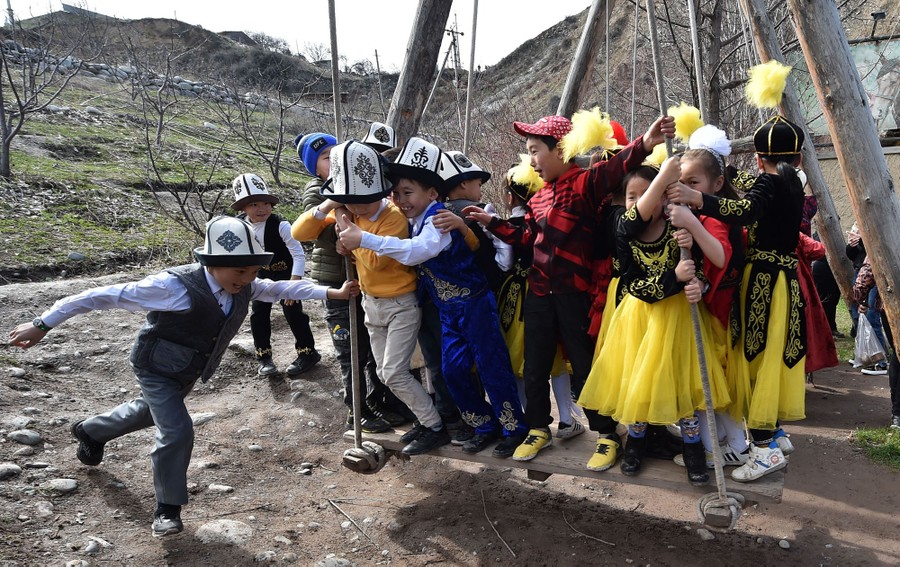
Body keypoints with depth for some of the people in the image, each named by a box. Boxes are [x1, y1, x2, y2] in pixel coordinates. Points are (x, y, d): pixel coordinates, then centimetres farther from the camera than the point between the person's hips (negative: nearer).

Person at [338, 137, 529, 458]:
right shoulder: (413, 222, 5)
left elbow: (418, 250, -39)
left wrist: (364, 239, -42)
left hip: (474, 304, -8)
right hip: (448, 310, 8)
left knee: (492, 367, 1)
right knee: (453, 370, 9)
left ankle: (514, 429, 17)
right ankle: (485, 426, 25)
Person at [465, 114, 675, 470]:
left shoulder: (584, 183, -11)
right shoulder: (538, 196, 12)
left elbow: (614, 169, -30)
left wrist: (644, 144, -48)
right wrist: (492, 222, 16)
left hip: (574, 292, -7)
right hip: (539, 293, 7)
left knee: (585, 365, 3)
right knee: (535, 365, 14)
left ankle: (607, 435, 20)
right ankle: (539, 429, 32)